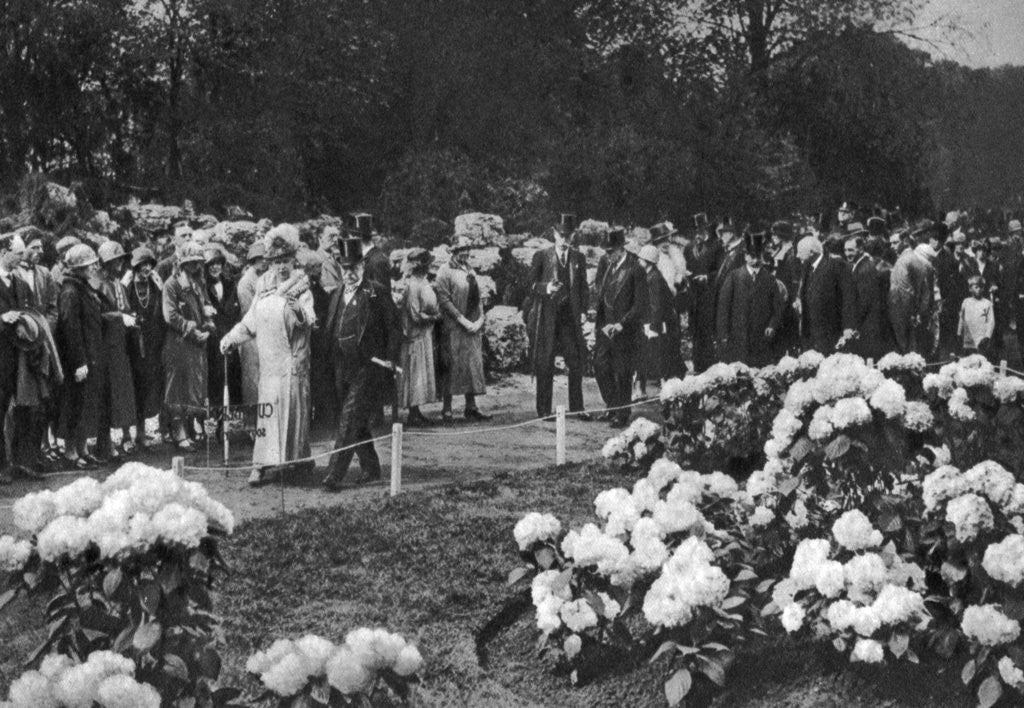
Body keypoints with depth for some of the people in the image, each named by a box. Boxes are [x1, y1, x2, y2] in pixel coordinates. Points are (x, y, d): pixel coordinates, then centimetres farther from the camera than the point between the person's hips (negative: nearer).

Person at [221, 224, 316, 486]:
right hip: (269, 361, 4)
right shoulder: (263, 288, 13)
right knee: (268, 409, 0)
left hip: (293, 360, -4)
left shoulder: (300, 288, -3)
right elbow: (250, 322, 21)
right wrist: (230, 338, 12)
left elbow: (310, 320, -20)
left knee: (292, 408, -4)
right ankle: (264, 464, -2)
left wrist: (299, 312, -40)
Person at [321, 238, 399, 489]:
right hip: (342, 369, 7)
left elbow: (393, 327, -4)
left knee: (350, 419, -14)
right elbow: (331, 330, 20)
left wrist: (390, 358, -11)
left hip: (367, 367, -7)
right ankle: (370, 468, 26)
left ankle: (336, 474, -18)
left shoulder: (377, 293, -4)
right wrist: (333, 361, 10)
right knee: (357, 423, 12)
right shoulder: (337, 295, 15)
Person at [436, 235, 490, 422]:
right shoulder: (446, 271, -6)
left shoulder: (470, 270, 15)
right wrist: (462, 320, -15)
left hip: (472, 327, 7)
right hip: (453, 328, -7)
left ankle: (471, 408, 10)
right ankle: (446, 408, 1)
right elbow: (444, 300, -12)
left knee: (474, 366, 5)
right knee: (452, 366, -5)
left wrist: (479, 320, 2)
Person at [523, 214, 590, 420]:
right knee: (544, 364, 1)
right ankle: (544, 410, 7)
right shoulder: (541, 256, 1)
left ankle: (577, 407, 9)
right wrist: (546, 288, -20)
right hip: (546, 316, -2)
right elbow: (531, 283, 0)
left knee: (576, 362, 0)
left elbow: (583, 286, 12)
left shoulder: (578, 258, 10)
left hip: (570, 316, 2)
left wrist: (583, 311, 1)